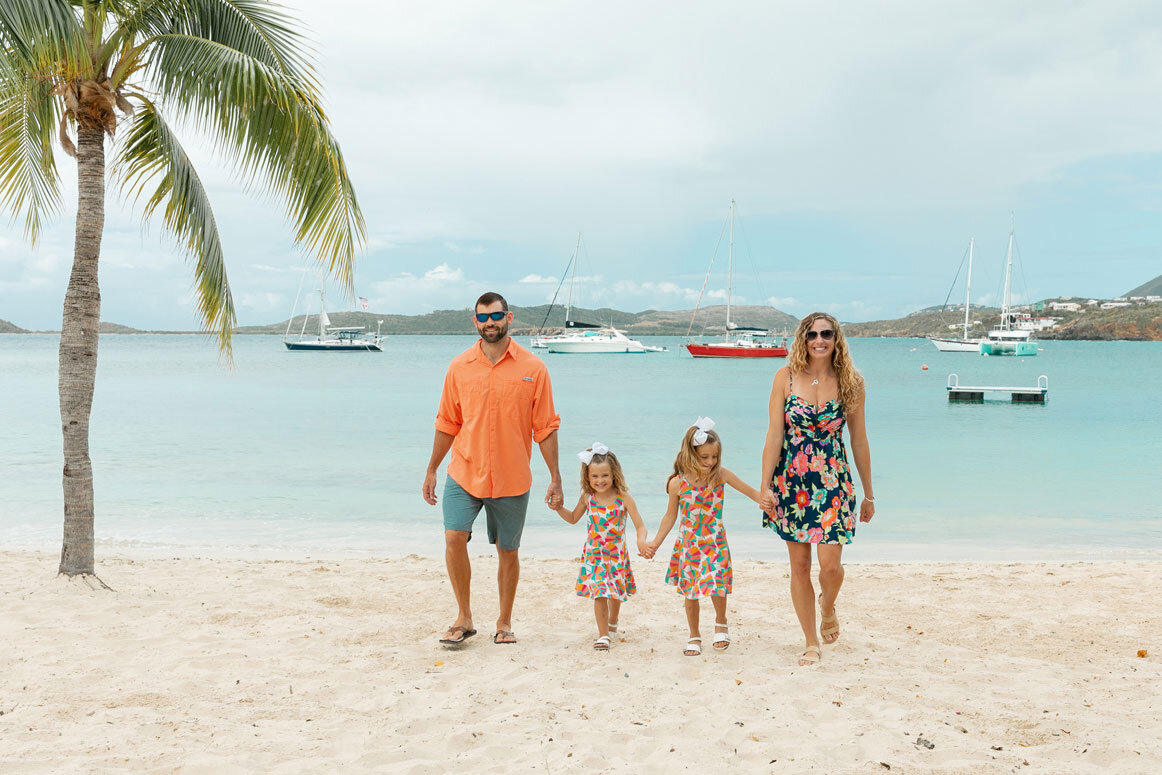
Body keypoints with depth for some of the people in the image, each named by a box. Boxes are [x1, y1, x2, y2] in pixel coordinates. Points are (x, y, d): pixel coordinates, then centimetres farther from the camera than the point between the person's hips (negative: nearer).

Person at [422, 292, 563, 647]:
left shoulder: (533, 368, -3)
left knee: (507, 551, 8)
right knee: (454, 538, -12)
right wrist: (431, 470, 12)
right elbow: (447, 424, 11)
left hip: (511, 480, -1)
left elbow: (545, 428, -1)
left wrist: (555, 478, -3)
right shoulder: (459, 367, 2)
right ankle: (464, 619, 5)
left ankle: (505, 623, 27)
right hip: (464, 473, 1)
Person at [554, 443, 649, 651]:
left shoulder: (623, 498, -15)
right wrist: (559, 507, -5)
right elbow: (573, 518, 12)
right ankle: (603, 635, 3)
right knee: (599, 594, -9)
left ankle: (612, 623, 45)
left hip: (616, 554, 0)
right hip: (593, 554, 1)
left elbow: (640, 526, -16)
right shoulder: (587, 497, -6)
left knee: (616, 592, 17)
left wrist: (641, 540, -37)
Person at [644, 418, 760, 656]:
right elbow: (671, 516, 1)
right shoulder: (677, 484, -12)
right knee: (690, 591, 8)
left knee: (718, 585, -8)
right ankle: (694, 636, 28)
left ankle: (721, 623, 24)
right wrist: (656, 543, -1)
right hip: (689, 543, 0)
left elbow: (750, 491, -1)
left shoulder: (721, 475, -12)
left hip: (715, 540, 0)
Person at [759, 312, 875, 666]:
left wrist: (868, 494, 10)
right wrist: (765, 486, -7)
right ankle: (812, 643, 20)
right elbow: (774, 435, -3)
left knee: (830, 565, -7)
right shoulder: (786, 377, -3)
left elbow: (859, 441, 5)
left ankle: (827, 607, 29)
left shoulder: (849, 382, -1)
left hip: (833, 482, 0)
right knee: (799, 566, 5)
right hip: (791, 480, 0)